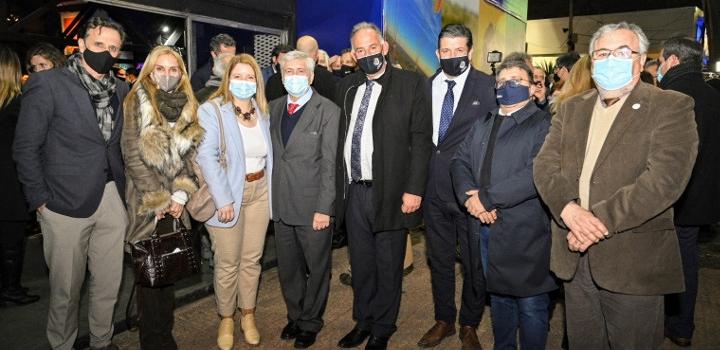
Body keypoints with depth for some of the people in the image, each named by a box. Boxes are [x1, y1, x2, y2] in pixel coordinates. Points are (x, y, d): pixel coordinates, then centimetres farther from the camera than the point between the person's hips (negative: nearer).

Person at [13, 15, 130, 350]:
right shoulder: (46, 84, -7)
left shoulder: (120, 89, 7)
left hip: (113, 201, 4)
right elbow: (26, 147, -6)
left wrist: (125, 187, 7)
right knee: (66, 288, 10)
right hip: (67, 204, -4)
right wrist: (39, 199, -7)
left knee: (109, 284, 13)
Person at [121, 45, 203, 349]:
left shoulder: (187, 106, 9)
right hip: (146, 202, -3)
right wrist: (159, 199, -10)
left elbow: (190, 155, 7)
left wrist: (180, 194, -4)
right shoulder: (137, 101, -3)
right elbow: (132, 154, -9)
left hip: (175, 202, 4)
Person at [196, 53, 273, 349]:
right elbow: (206, 157, -15)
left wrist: (269, 188, 4)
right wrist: (224, 199, -19)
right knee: (227, 263, 4)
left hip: (259, 191, 5)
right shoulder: (212, 110, -9)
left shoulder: (262, 111, 9)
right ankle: (225, 319, 25)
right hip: (226, 194, -4)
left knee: (252, 259, 12)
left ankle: (248, 315, 29)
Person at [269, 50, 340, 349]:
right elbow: (272, 153, 11)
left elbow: (329, 163, -12)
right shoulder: (274, 108, 9)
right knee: (287, 268, 18)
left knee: (316, 268, 11)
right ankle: (295, 316, 39)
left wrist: (324, 208, -15)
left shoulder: (328, 111, -8)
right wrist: (271, 196, 4)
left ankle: (310, 322, 31)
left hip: (313, 206, -5)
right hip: (281, 205, 5)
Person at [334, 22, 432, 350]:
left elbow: (421, 139, -8)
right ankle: (363, 322, 36)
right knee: (360, 264, 17)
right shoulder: (347, 86, 11)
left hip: (390, 192, -4)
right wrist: (339, 185, 6)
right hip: (353, 191, 5)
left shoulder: (411, 83, -4)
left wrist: (414, 189, -14)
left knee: (388, 266, 10)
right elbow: (341, 136, 13)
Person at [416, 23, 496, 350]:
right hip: (435, 188, 4)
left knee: (473, 262, 11)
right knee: (439, 259, 16)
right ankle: (443, 320, 35)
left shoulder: (488, 87, -5)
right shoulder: (425, 87, 6)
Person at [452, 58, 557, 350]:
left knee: (530, 305, 5)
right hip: (486, 227, 6)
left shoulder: (544, 125, -7)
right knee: (498, 296, 21)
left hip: (525, 231, -6)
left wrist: (487, 197, -20)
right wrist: (470, 196, -11)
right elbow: (460, 161, 9)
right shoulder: (482, 125, 16)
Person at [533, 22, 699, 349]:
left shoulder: (672, 107, -4)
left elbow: (664, 179, -17)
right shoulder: (571, 108, 11)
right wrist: (569, 209, -17)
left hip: (634, 262, -4)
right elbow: (545, 165, 1)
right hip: (574, 257, 4)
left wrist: (600, 220, -21)